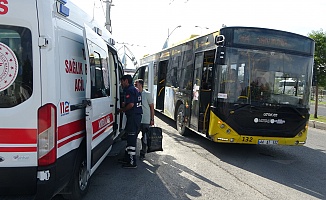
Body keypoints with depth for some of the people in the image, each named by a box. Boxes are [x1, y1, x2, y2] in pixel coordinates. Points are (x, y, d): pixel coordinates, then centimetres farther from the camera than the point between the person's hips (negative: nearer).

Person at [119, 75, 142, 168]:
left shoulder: (129, 90, -13)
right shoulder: (135, 89, 19)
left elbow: (131, 104, -23)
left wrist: (122, 110, -9)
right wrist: (124, 105, 20)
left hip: (133, 116, -11)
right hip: (137, 115, 11)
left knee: (131, 138, -7)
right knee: (130, 137, 18)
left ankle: (132, 162, -2)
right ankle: (127, 158, 29)